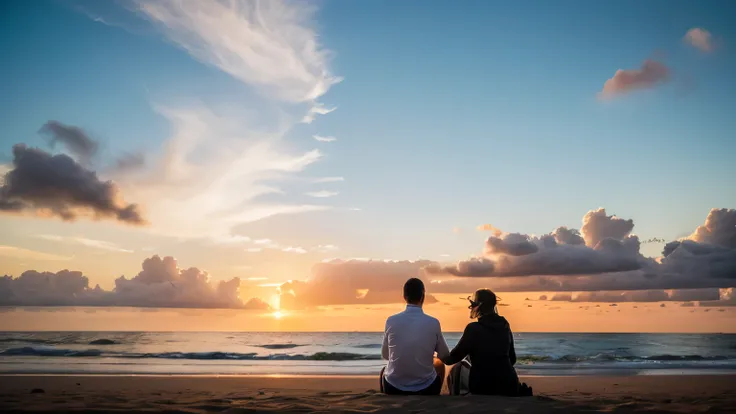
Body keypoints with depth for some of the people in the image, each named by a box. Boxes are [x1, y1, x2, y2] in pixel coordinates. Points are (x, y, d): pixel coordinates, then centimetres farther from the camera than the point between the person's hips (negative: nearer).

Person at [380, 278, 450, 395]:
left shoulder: (391, 321, -11)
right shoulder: (433, 323, -12)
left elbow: (385, 355, 5)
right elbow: (445, 356, 5)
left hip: (393, 388, 1)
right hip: (425, 389, 0)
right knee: (439, 364, 31)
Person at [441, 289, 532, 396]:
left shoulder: (474, 328, -13)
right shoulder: (504, 326, 6)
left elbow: (453, 358, -5)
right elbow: (512, 359, 15)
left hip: (484, 387, -6)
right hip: (509, 385, 6)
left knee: (457, 368, 18)